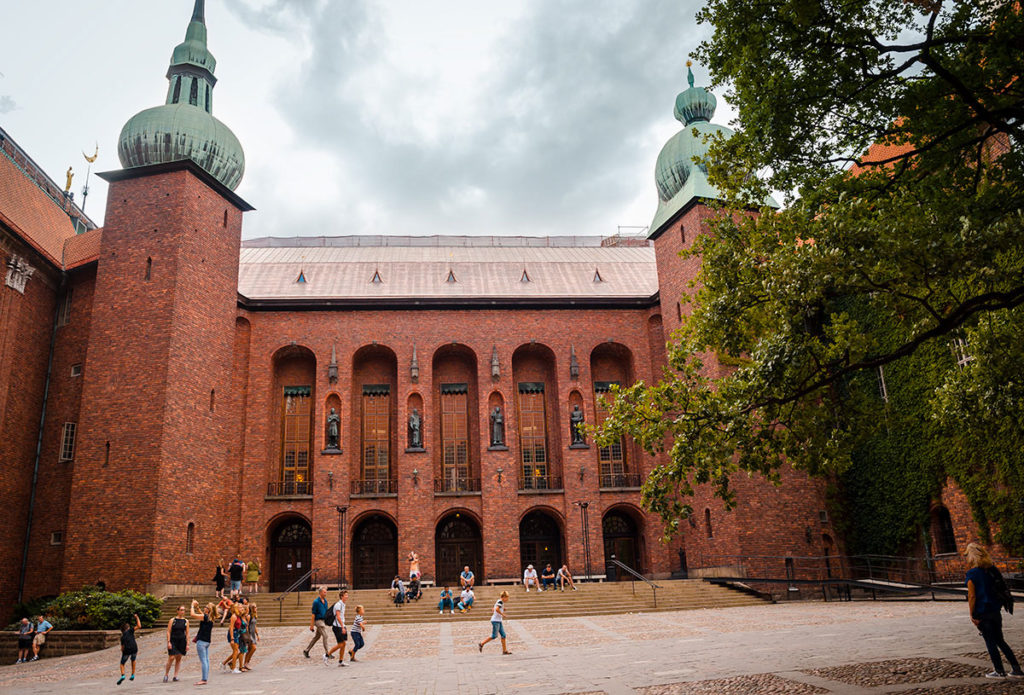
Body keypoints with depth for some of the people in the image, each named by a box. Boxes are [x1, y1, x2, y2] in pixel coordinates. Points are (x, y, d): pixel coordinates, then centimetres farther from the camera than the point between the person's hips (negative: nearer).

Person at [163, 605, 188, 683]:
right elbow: (168, 632, -2)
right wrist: (168, 642, -11)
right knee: (171, 658, -10)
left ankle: (175, 676, 9)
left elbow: (187, 633, 8)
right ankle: (166, 675, 6)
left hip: (182, 641, 3)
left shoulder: (186, 621, 7)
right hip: (173, 641, -3)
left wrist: (187, 644, 2)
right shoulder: (172, 620, 0)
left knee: (179, 659, 4)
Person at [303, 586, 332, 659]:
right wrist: (311, 625, -15)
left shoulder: (325, 601, 10)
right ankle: (327, 653, -5)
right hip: (318, 620, -8)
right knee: (325, 636, -10)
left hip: (324, 620, 8)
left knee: (317, 637, 14)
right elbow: (313, 614, -14)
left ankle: (306, 651, 26)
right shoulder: (316, 602, -13)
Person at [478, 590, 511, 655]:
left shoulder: (499, 601, 14)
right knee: (494, 636, -5)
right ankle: (481, 644, 7)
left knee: (503, 635, 6)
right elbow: (497, 609, -31)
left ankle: (504, 650, 8)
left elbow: (494, 609, 23)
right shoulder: (500, 601, -15)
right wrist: (502, 614, -19)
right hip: (495, 621, -10)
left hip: (499, 621, 10)